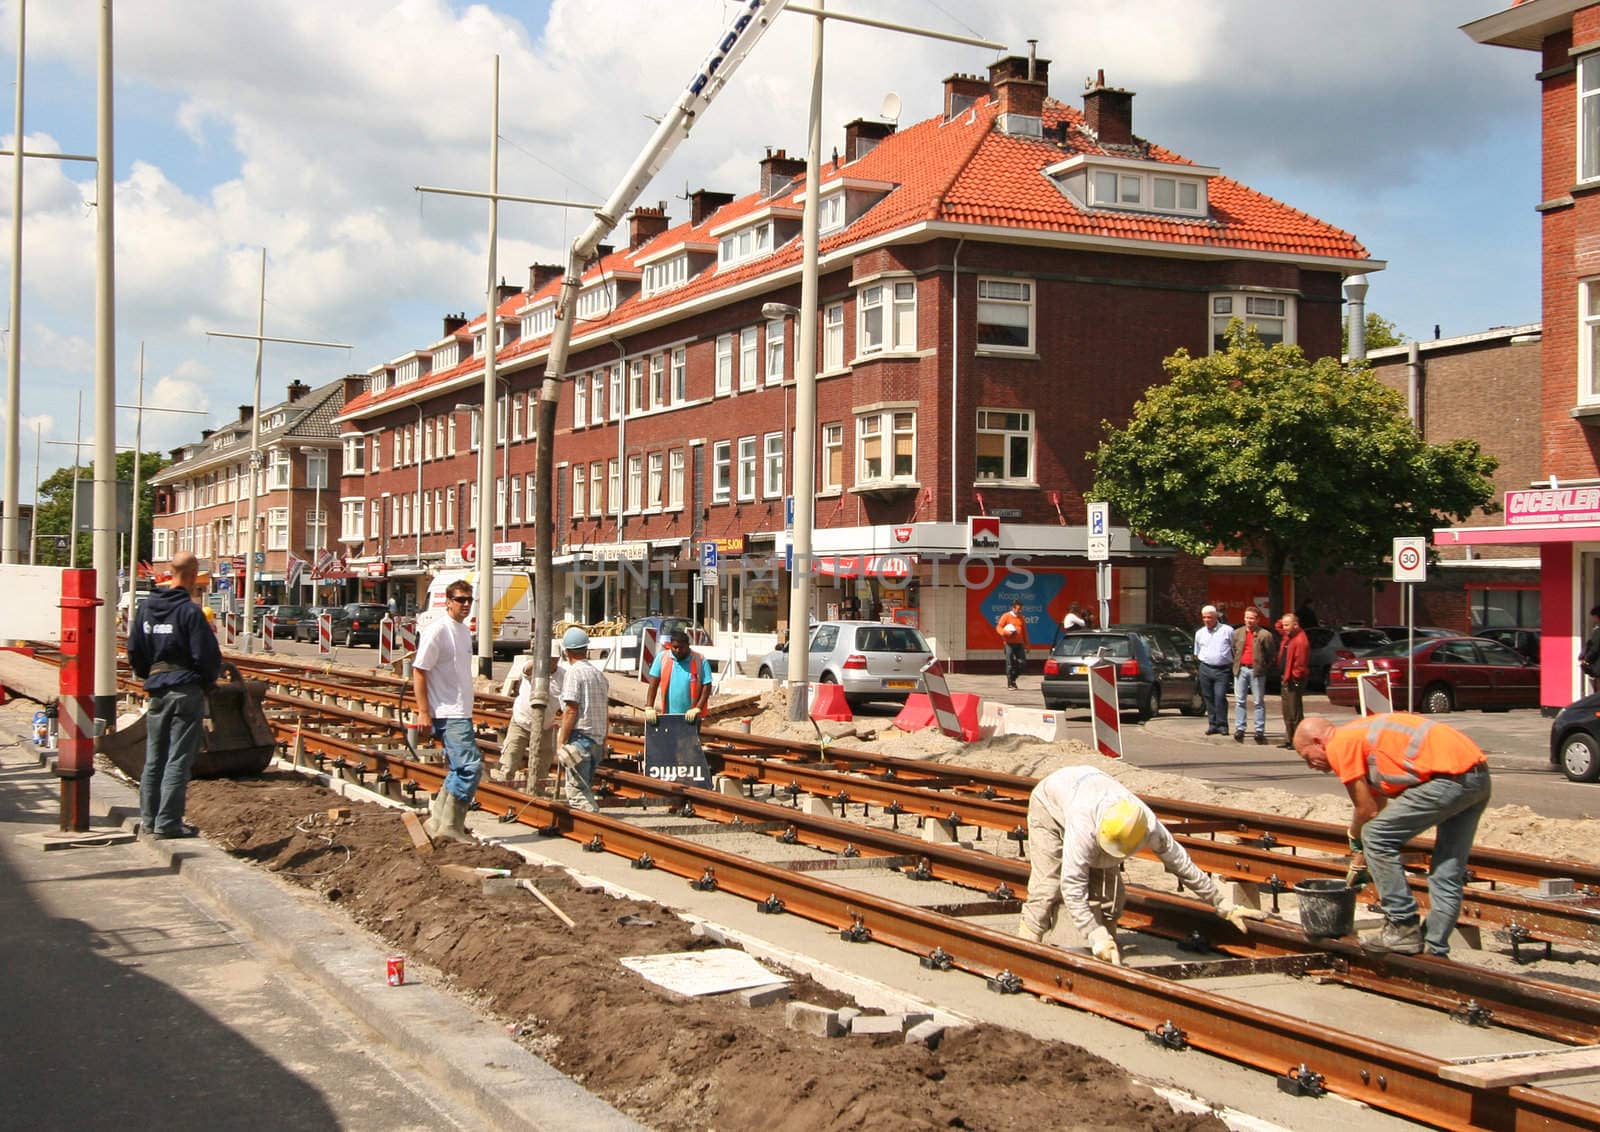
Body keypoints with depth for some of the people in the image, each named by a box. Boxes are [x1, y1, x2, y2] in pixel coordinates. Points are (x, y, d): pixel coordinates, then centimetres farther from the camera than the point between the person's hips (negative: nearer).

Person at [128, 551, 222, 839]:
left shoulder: (147, 607, 7)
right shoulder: (189, 611, -15)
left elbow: (134, 650, 14)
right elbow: (207, 656, -14)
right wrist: (208, 681, 4)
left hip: (156, 692, 7)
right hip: (186, 691, -7)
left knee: (153, 759, 15)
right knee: (178, 760, -2)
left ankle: (149, 818, 22)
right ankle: (168, 823, -1)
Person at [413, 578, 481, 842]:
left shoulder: (464, 631, 15)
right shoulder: (437, 630, -13)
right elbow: (418, 671, -14)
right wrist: (423, 712, -18)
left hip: (461, 714, 10)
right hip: (447, 714, -10)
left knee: (460, 770, 14)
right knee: (470, 766, -14)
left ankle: (438, 820, 23)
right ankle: (450, 825, -7)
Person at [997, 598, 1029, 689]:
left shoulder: (1021, 618, 14)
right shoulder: (1006, 616, -1)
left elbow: (1024, 632, 18)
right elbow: (998, 627, -5)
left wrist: (1026, 644, 16)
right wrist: (1006, 632, -24)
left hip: (1019, 644, 5)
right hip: (1009, 643, -5)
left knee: (1023, 663, -2)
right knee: (1010, 664, -4)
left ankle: (1013, 678, 17)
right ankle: (1010, 683, 4)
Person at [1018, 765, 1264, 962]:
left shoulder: (1148, 826, -33)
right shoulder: (1084, 828, -48)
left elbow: (1183, 865, -19)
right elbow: (1072, 886, -44)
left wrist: (1225, 907, -12)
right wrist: (1097, 938, -46)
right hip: (1050, 800, -5)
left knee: (1107, 888, -7)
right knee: (1048, 885, -17)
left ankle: (1108, 954, 4)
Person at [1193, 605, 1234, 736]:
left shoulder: (1227, 630, 0)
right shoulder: (1200, 633, 14)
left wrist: (1235, 665, 3)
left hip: (1222, 670, -4)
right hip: (1205, 669, 4)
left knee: (1220, 697, -13)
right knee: (1208, 697, 5)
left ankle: (1222, 725, -6)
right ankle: (1212, 724, 12)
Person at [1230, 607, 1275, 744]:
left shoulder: (1265, 635, -5)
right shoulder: (1238, 633, 9)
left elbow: (1270, 654, -1)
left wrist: (1265, 667, -2)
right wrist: (1236, 664, 11)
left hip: (1256, 670, -4)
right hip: (1241, 669, 4)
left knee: (1259, 702, 1)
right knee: (1239, 701, 3)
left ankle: (1259, 731, 4)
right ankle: (1239, 729, 7)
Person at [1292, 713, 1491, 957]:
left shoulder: (1339, 744, -1)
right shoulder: (1363, 734, 27)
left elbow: (1367, 810, 2)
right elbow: (1379, 806, 31)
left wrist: (1356, 842, 21)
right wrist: (1362, 854, 31)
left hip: (1449, 778, -10)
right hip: (1479, 775, 10)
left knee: (1376, 837, 0)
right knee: (1448, 874, 14)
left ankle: (1403, 928, 2)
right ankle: (1435, 950, 18)